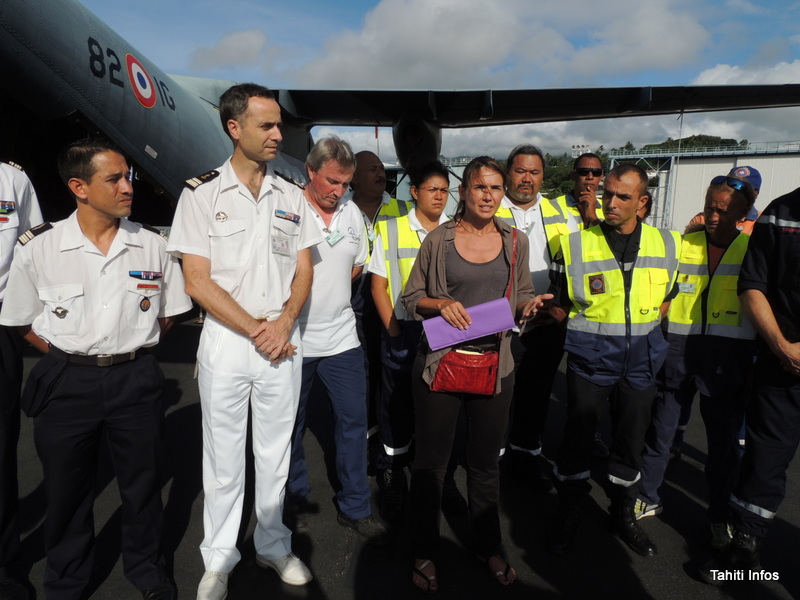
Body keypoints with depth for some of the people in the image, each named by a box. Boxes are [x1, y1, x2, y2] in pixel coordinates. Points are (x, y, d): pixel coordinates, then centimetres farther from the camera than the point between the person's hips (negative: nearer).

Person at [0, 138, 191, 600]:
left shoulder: (153, 246, -1)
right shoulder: (40, 249, -5)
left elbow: (168, 312, 9)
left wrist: (132, 351, 4)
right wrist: (71, 356, 0)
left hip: (136, 379, 1)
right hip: (67, 383, 0)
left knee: (144, 484, 14)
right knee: (67, 491, 15)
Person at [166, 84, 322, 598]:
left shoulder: (292, 196, 8)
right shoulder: (202, 194, -2)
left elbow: (304, 270, 7)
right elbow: (198, 281, -7)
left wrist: (284, 323, -9)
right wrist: (256, 331, -12)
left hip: (283, 343, 3)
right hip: (226, 343, -2)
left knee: (275, 453, 14)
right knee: (224, 458, 9)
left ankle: (273, 545, 33)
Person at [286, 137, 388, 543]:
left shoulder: (352, 213, 7)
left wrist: (332, 292, 7)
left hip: (341, 337, 4)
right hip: (294, 338, -4)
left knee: (354, 420, 6)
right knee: (291, 424, 13)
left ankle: (354, 508, 21)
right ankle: (295, 495, 35)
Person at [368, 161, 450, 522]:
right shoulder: (390, 231, 2)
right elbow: (378, 286, 1)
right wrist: (393, 329, -6)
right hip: (403, 333, -1)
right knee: (397, 404, 5)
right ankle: (392, 478, 23)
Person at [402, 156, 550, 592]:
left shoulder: (516, 241, 6)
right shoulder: (438, 240, -2)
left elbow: (523, 295, 15)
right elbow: (411, 298, 2)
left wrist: (529, 304, -7)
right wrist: (440, 304, -17)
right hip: (440, 362, -2)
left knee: (486, 461, 16)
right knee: (431, 461, 8)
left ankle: (488, 546, 39)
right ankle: (425, 552, 30)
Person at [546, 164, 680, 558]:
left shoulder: (667, 244, 1)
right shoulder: (576, 244, -7)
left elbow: (670, 294, 15)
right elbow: (559, 305, 0)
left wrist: (644, 326, 4)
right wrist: (589, 328, -6)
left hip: (641, 359, 3)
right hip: (589, 356, -2)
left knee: (631, 440, 15)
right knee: (577, 437, 6)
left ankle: (623, 514, 37)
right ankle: (567, 517, 26)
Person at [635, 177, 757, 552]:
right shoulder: (681, 244, 6)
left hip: (728, 359, -1)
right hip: (677, 352, 1)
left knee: (723, 442, 10)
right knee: (659, 429, 10)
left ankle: (720, 517, 31)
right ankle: (647, 498, 30)